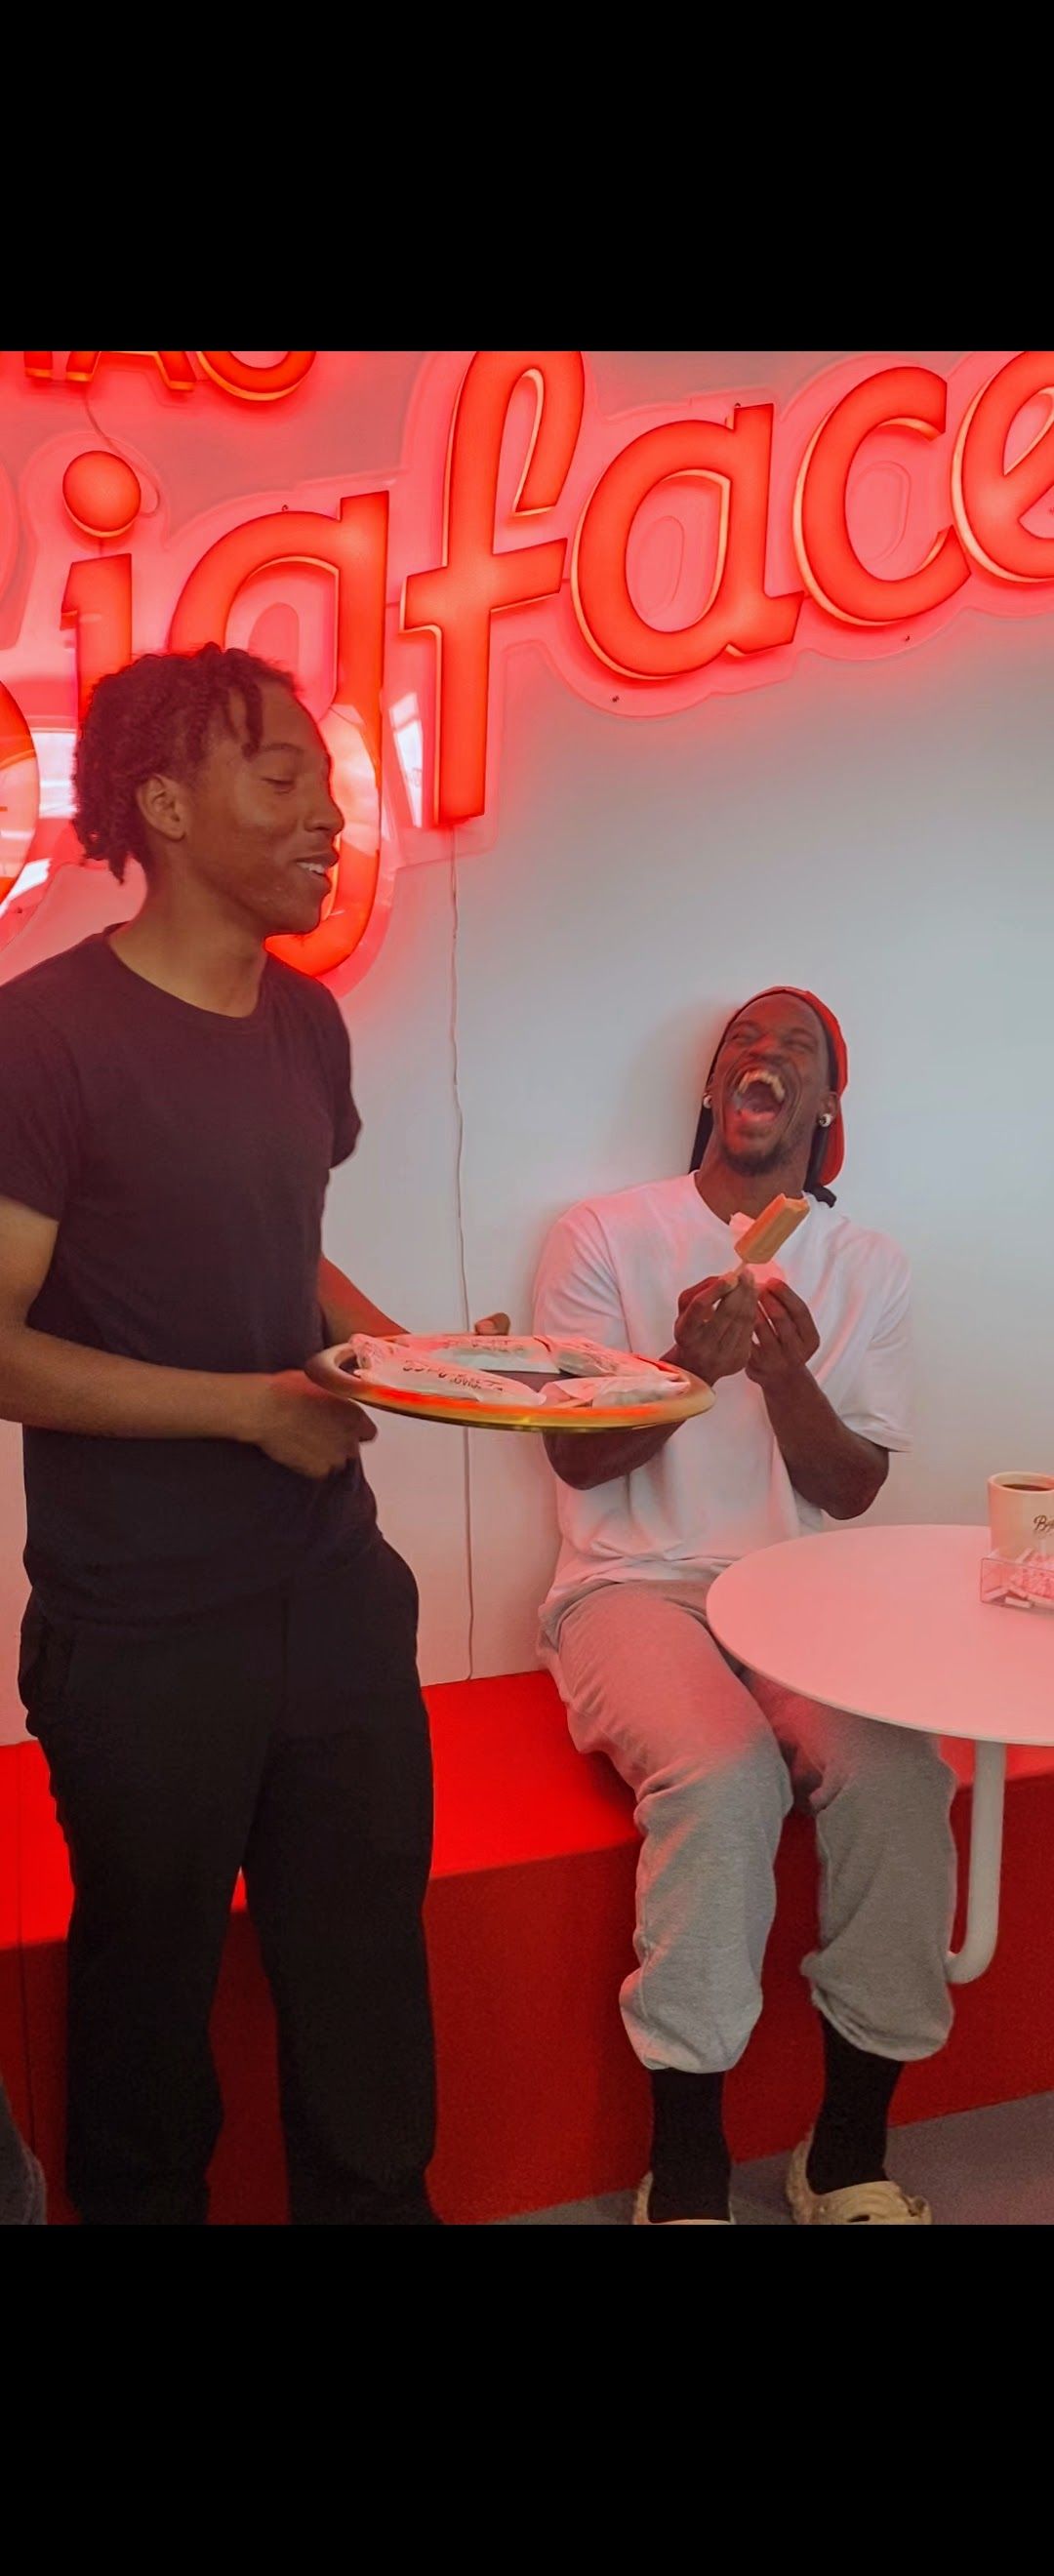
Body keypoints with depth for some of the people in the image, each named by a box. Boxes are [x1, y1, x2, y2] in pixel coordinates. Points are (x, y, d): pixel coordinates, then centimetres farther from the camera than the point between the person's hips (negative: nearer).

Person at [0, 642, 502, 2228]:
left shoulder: (307, 1022, 9)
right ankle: (145, 2203, 36)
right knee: (152, 1992, 13)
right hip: (143, 1634, -6)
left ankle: (376, 2205, 32)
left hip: (337, 1590, 6)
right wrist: (254, 1407, -19)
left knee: (367, 1977, 14)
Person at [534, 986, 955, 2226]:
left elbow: (852, 1491, 5)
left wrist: (788, 1375, -15)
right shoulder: (606, 1235, 3)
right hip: (635, 1583, -2)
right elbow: (578, 1458, 1)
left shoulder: (868, 1268, 11)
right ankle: (686, 2170, -15)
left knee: (899, 1777, -28)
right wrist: (688, 1368, -18)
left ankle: (849, 2156, -7)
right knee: (723, 1777, -33)